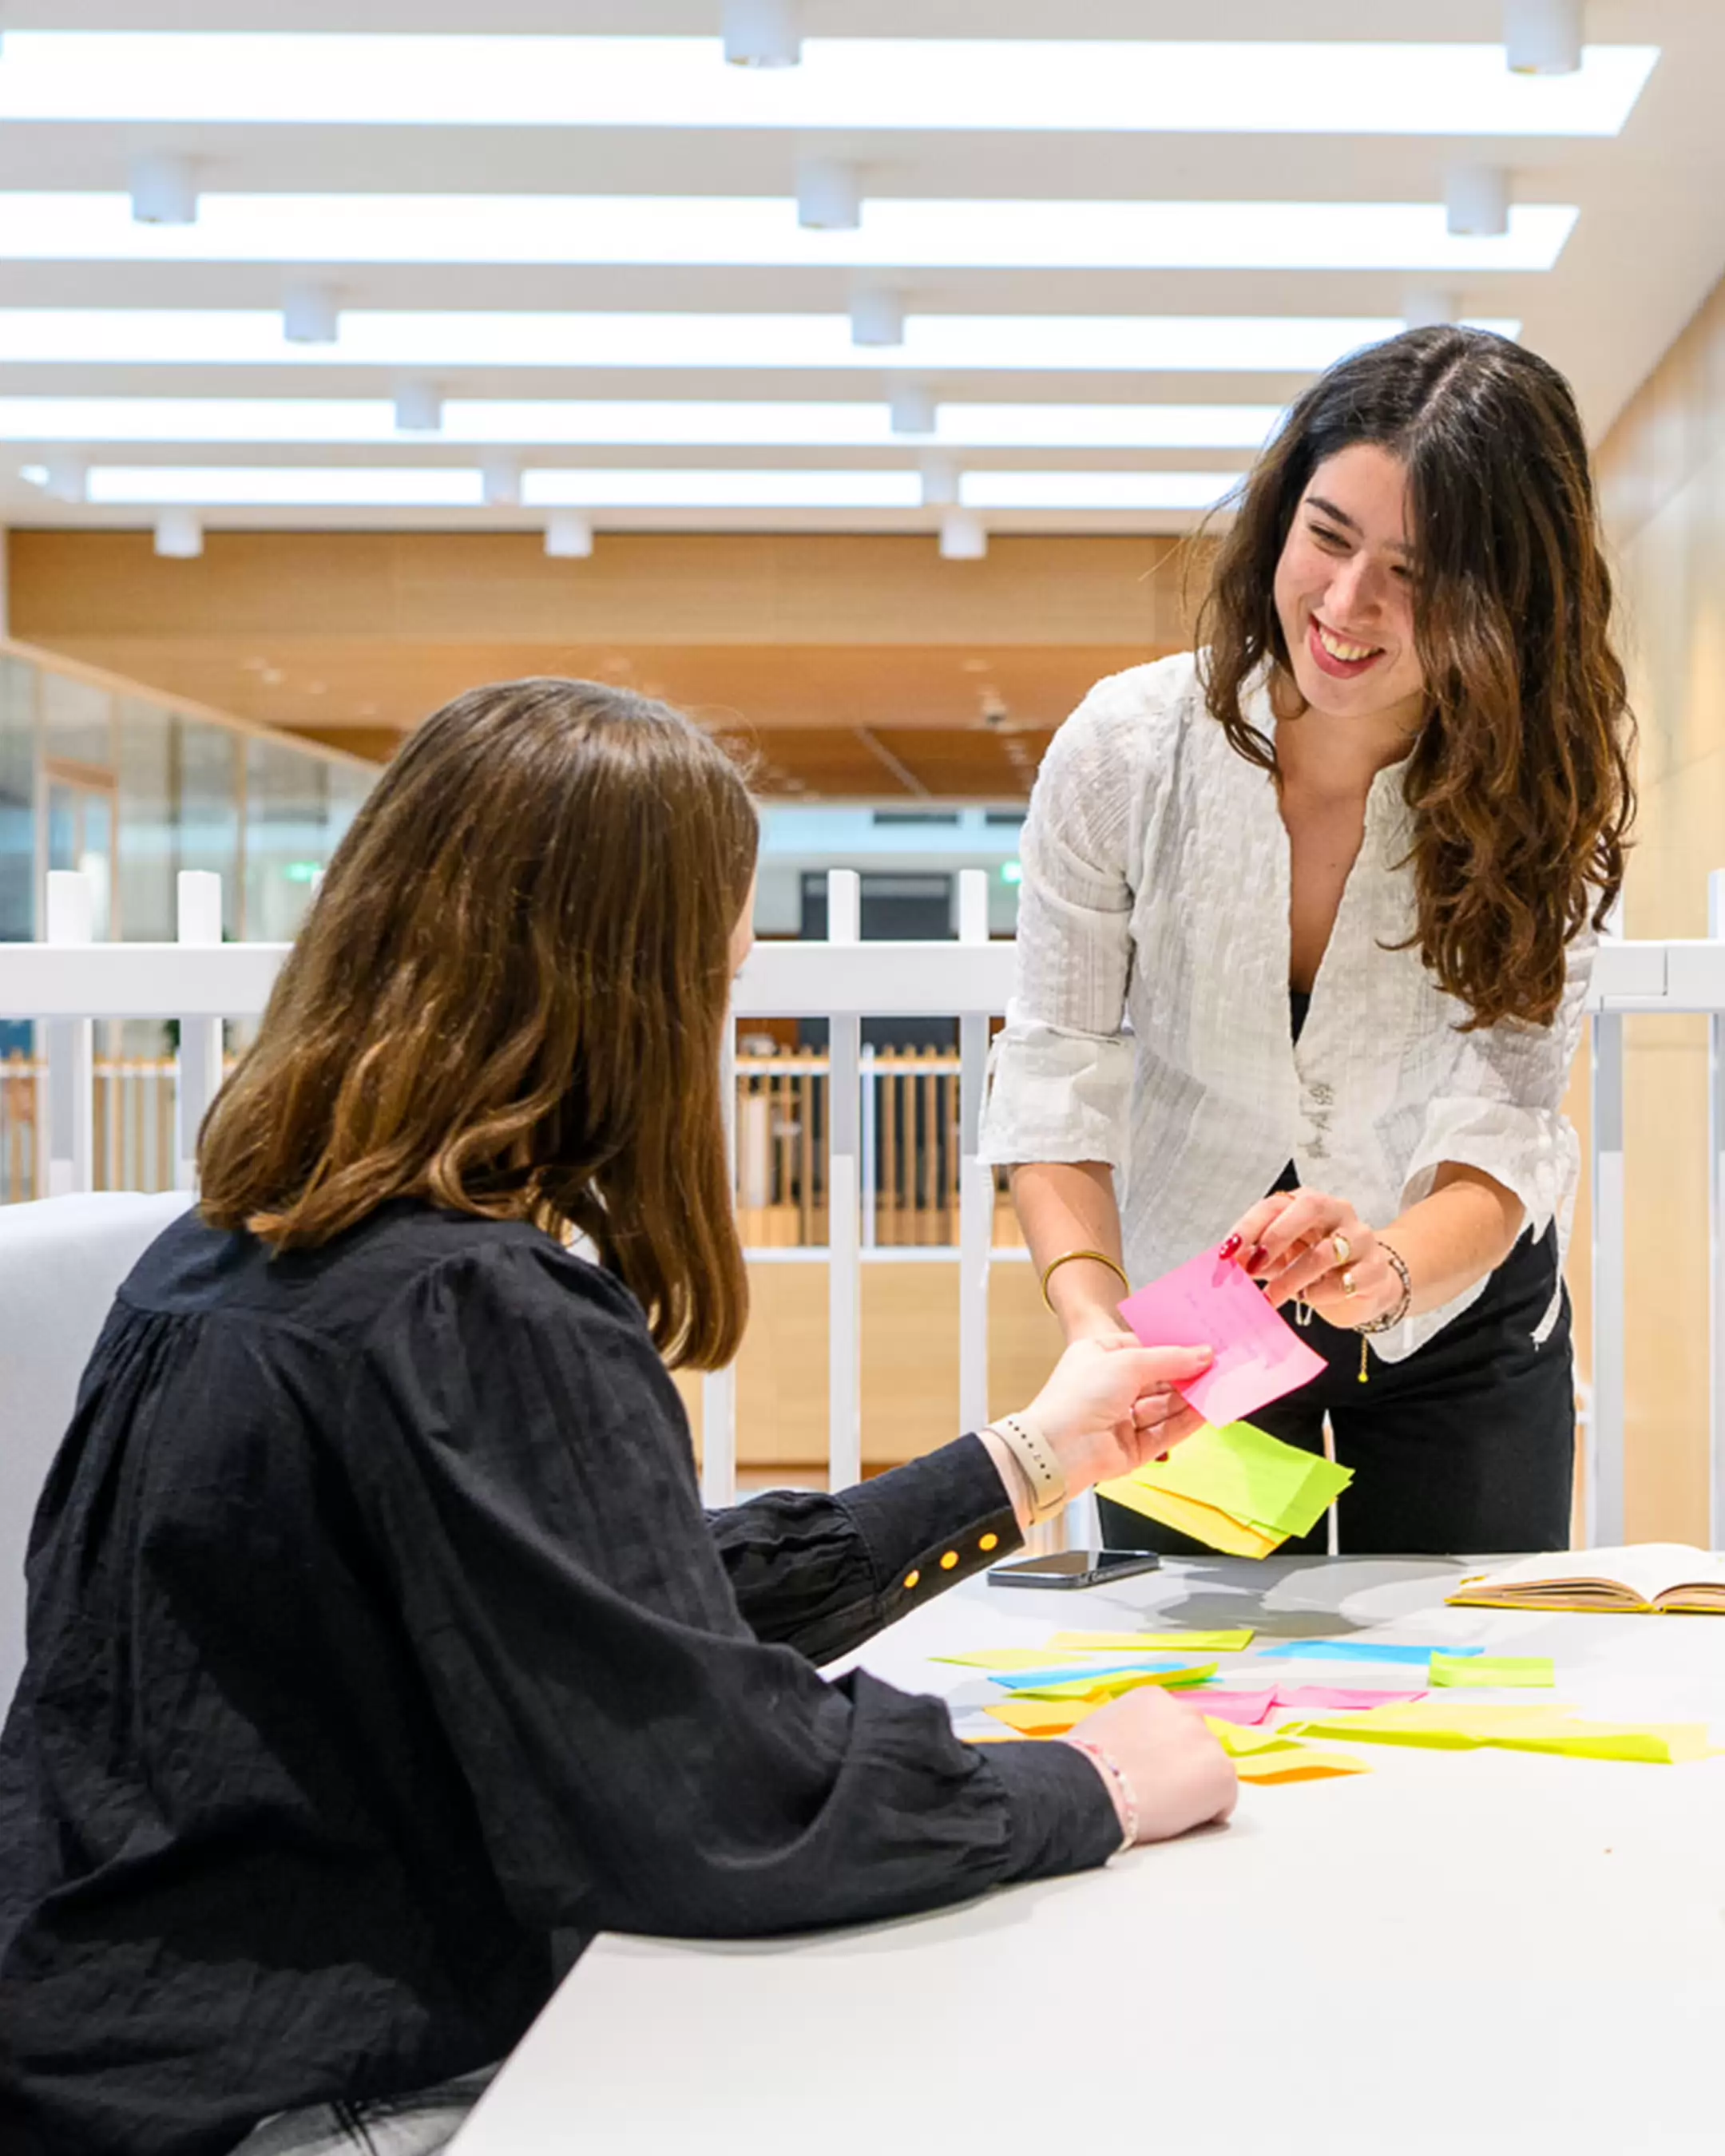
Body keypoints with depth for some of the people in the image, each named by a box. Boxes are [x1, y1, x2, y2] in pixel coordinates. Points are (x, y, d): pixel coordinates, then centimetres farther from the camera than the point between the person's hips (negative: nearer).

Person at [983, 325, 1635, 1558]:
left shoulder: (1553, 786, -20)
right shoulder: (1124, 749, -21)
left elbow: (1508, 1119, -24)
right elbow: (1058, 1065, -18)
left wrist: (1389, 1268, -44)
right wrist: (1094, 1321, -33)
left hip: (1458, 1316, 1)